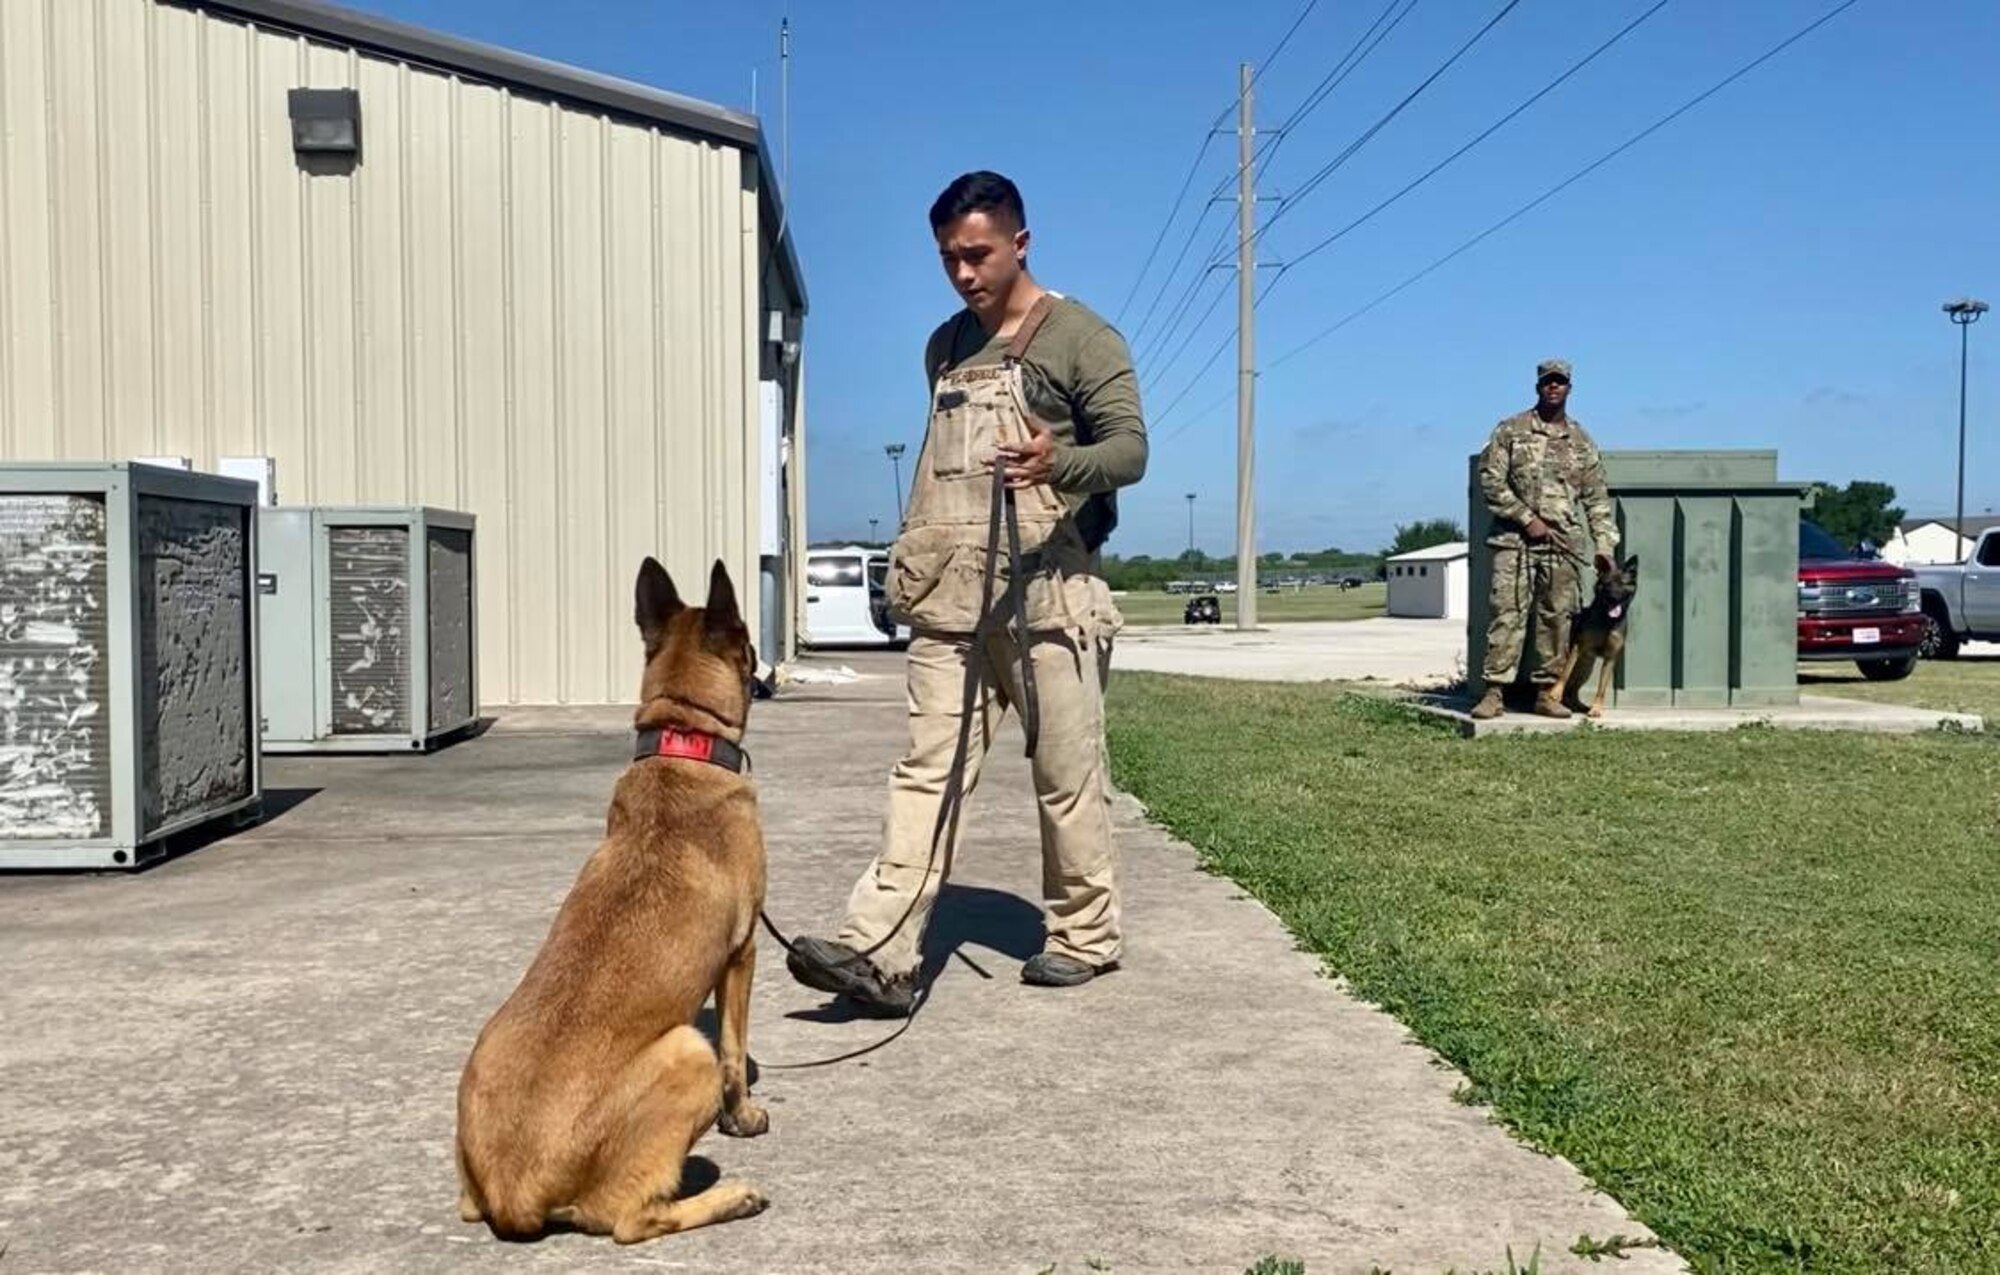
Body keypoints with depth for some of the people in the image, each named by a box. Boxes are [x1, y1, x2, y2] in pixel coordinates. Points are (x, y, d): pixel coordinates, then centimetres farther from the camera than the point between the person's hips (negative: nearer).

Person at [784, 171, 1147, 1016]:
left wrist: (1059, 462, -32)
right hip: (951, 595, 5)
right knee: (928, 768, -3)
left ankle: (1084, 936, 18)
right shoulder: (945, 347, 18)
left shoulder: (1080, 338, -1)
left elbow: (1130, 448, -11)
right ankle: (880, 954, -8)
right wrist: (913, 557, 23)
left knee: (1067, 773, 2)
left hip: (1046, 590, -5)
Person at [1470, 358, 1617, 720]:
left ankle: (1548, 692, 10)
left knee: (1557, 616, 3)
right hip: (1515, 539, -3)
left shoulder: (1581, 442, 14)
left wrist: (1603, 545, 5)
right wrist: (1527, 519, -10)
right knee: (1508, 613, -9)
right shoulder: (1511, 430, 3)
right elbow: (1490, 480, -4)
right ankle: (1494, 691, -9)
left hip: (1563, 542, 4)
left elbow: (1597, 499, 14)